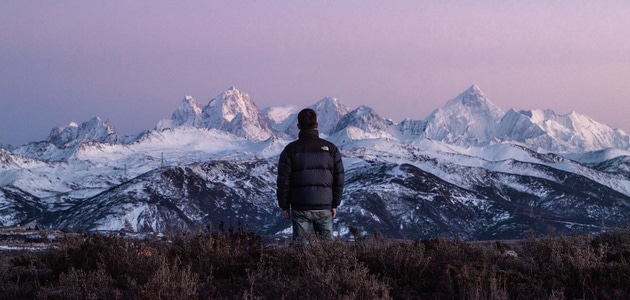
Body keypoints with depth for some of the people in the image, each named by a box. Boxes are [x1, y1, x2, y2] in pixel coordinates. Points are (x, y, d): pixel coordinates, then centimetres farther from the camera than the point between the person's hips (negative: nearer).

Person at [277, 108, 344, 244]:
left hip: (300, 208, -1)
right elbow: (339, 180, 4)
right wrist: (334, 205, 13)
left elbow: (283, 181, -4)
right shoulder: (331, 149, 1)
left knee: (301, 245, 4)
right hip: (324, 207, 1)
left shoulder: (291, 150, -4)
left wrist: (284, 206, 5)